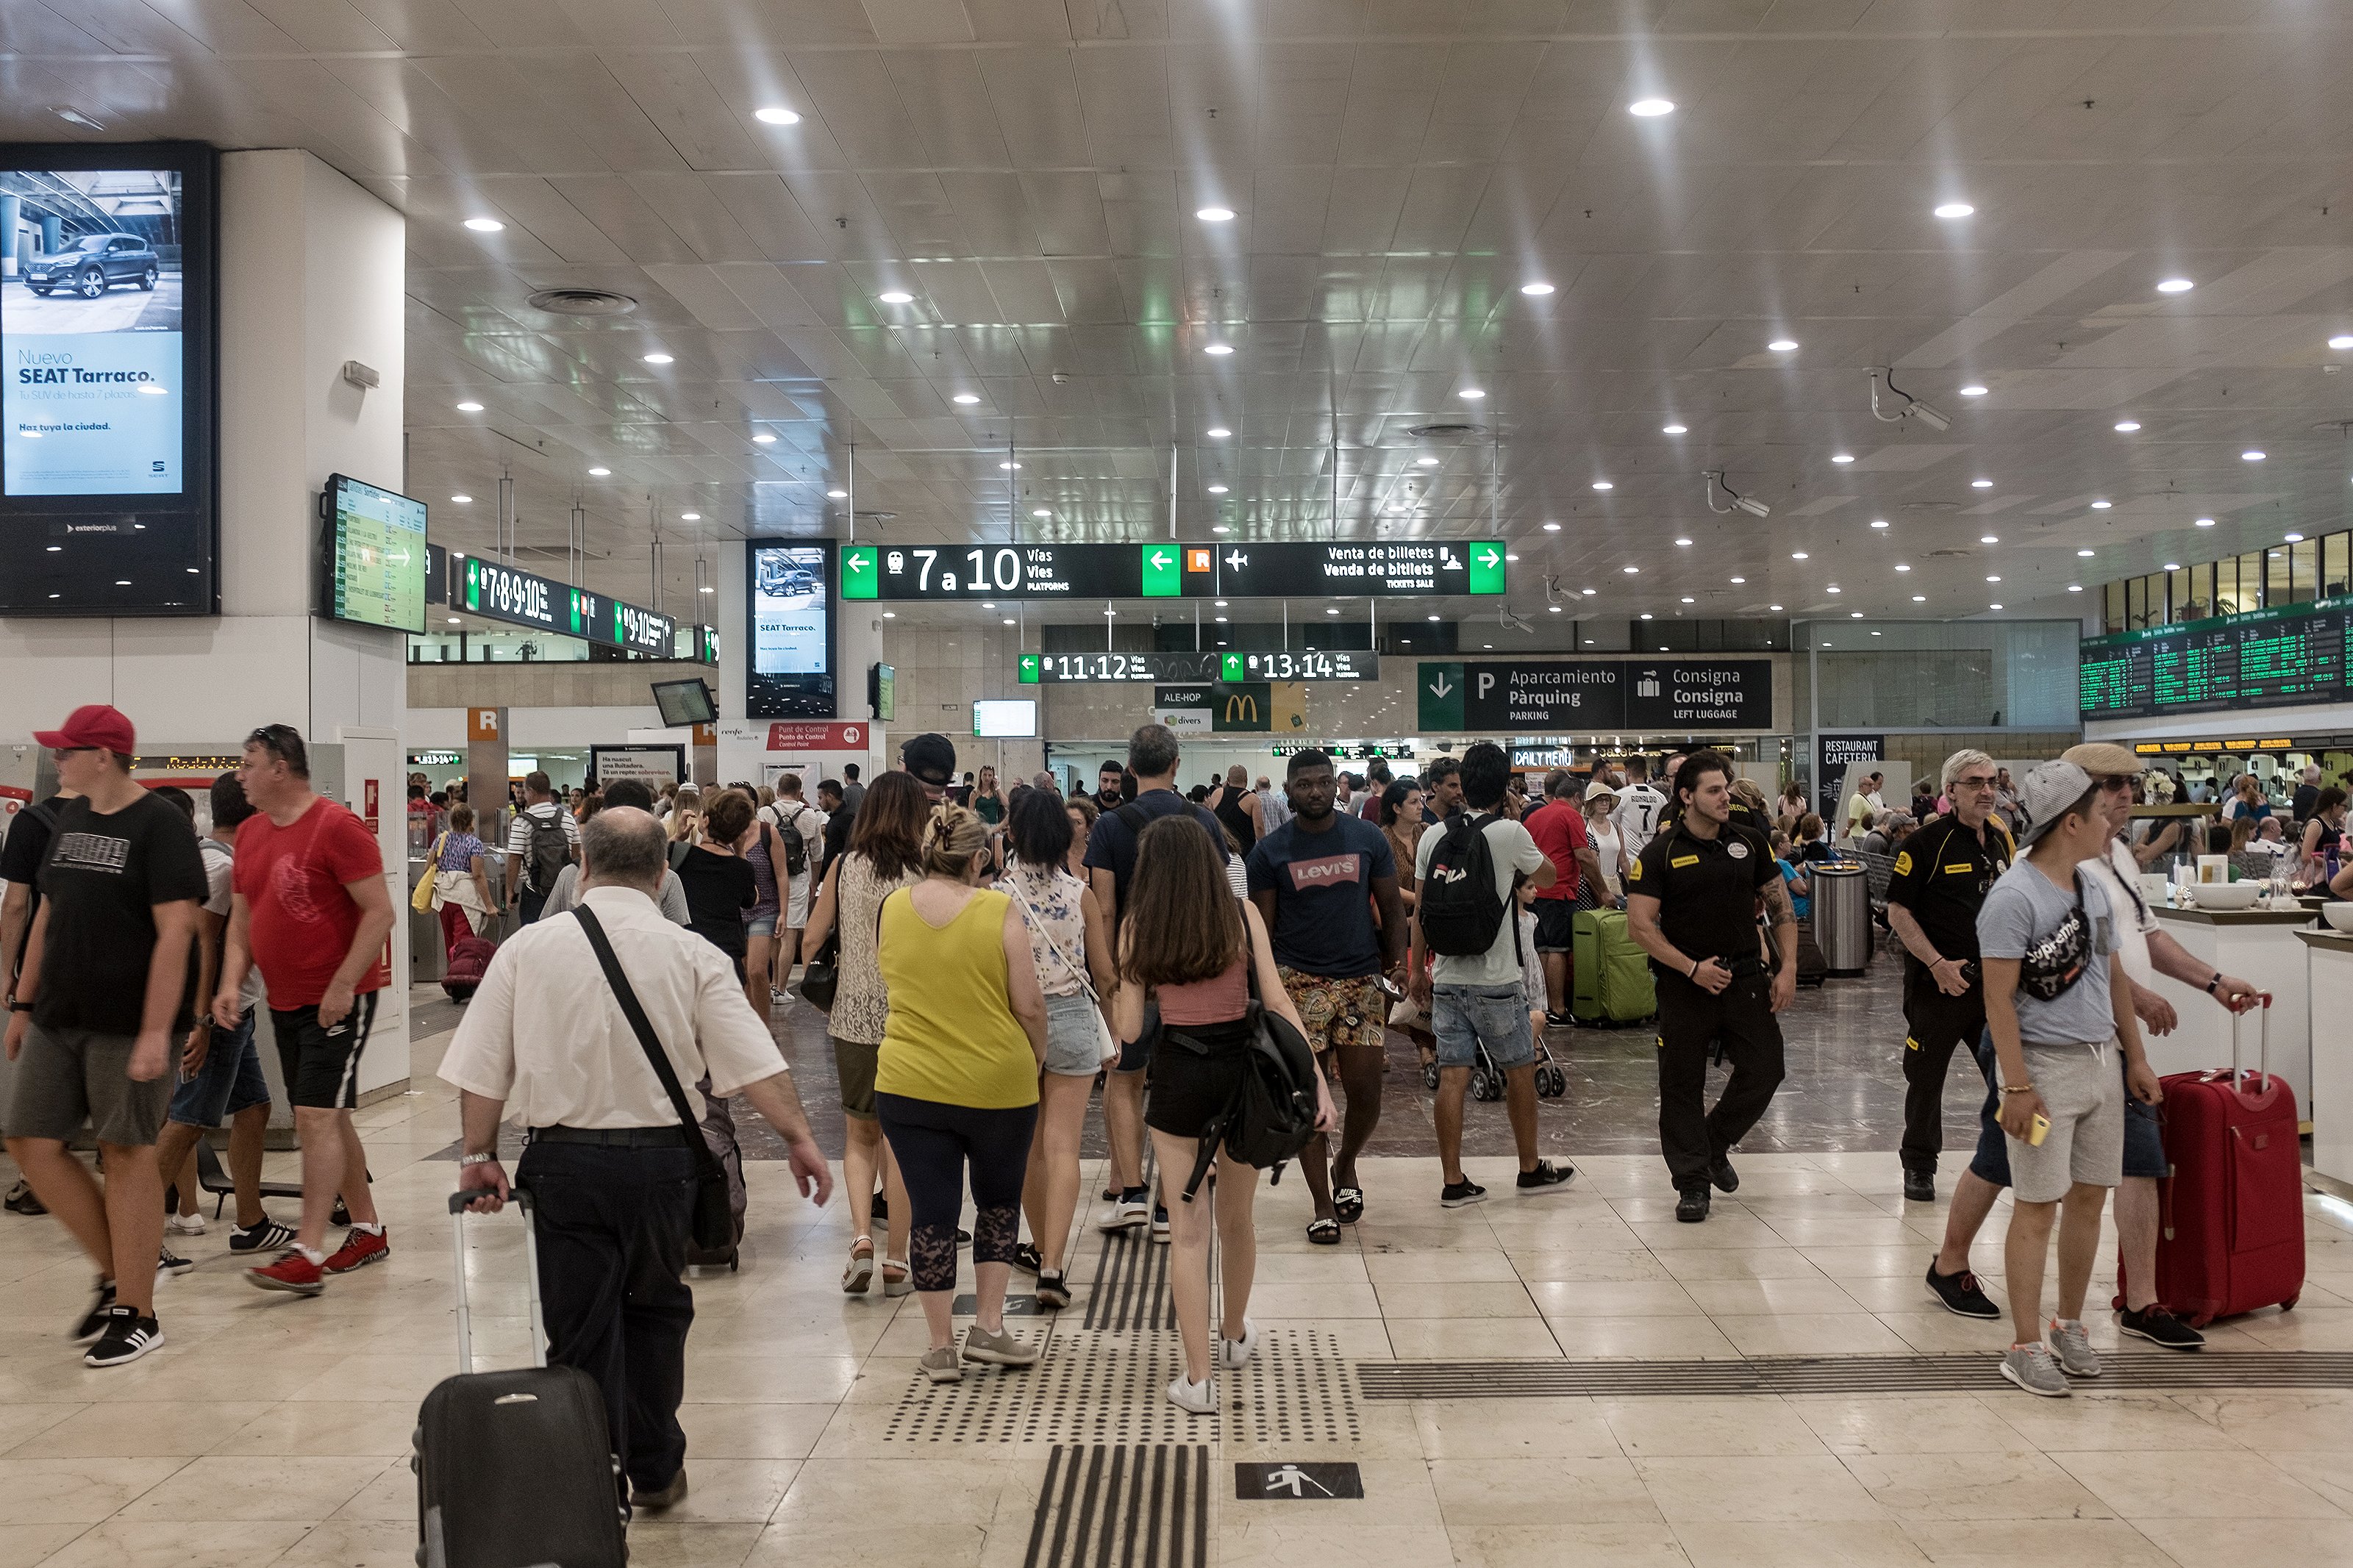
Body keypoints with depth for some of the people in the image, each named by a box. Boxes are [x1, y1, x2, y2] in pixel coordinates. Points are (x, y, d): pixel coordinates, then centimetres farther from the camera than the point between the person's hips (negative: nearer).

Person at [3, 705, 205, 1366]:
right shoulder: (69, 819, 12)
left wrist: (156, 1032, -21)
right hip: (57, 1020, 7)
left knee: (126, 1154, -1)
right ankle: (116, 1270, 22)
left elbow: (175, 931, -17)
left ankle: (137, 1313, 10)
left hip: (127, 1027, -7)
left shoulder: (160, 826, -11)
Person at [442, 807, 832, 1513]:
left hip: (564, 1161, -1)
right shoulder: (690, 954, -4)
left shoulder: (529, 947, -2)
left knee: (582, 1330, 8)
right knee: (655, 1311, 21)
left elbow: (482, 1070, -1)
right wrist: (799, 1137, -2)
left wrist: (479, 1153, 10)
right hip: (661, 1158, 1)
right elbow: (755, 1059, -9)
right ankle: (655, 1470, 30)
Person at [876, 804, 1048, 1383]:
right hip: (998, 1083, -2)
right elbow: (1030, 1005, -9)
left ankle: (941, 1347, 14)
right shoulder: (999, 911, -11)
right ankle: (988, 1327, 16)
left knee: (932, 1211, 8)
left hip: (909, 1085, 2)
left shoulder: (890, 910, -1)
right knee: (999, 1201, 18)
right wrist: (1037, 1055, 8)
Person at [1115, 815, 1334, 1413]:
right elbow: (1277, 1000, -9)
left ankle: (1199, 1378, 3)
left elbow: (1129, 1028, -3)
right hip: (1241, 1072, 2)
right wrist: (1316, 1078, -8)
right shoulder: (1243, 915, -3)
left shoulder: (1138, 931, -4)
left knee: (1188, 1230, 4)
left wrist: (1114, 1001, 19)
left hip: (1177, 1078, -2)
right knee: (1236, 1219, 20)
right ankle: (1234, 1337, 42)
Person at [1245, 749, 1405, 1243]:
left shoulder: (1368, 838, 4)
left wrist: (1398, 968, -2)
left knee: (1365, 1093, 0)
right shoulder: (1270, 851, 1)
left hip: (1363, 979, 1)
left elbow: (1392, 907, 8)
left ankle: (1345, 1166, 30)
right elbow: (1261, 926, 2)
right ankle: (1323, 1205, 10)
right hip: (1299, 981, -1)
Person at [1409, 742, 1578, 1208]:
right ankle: (1531, 1169, 25)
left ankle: (1453, 1182, 6)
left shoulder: (1433, 836, 3)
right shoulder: (1509, 833, -9)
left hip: (1446, 977, 4)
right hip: (1496, 980, -4)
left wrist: (1417, 969, 15)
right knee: (1520, 1071, 13)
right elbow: (1548, 877, 8)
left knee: (1452, 1076, 4)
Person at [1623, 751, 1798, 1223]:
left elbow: (1780, 905, 11)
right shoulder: (1661, 852, -7)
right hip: (1684, 986, -3)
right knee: (1682, 1086, 1)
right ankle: (1692, 1182, 14)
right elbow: (1640, 924, -11)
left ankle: (1714, 1144, 27)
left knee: (1765, 1069, 2)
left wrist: (1788, 967, 2)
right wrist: (1693, 968, -15)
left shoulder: (1749, 841, 5)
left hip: (1746, 978, 4)